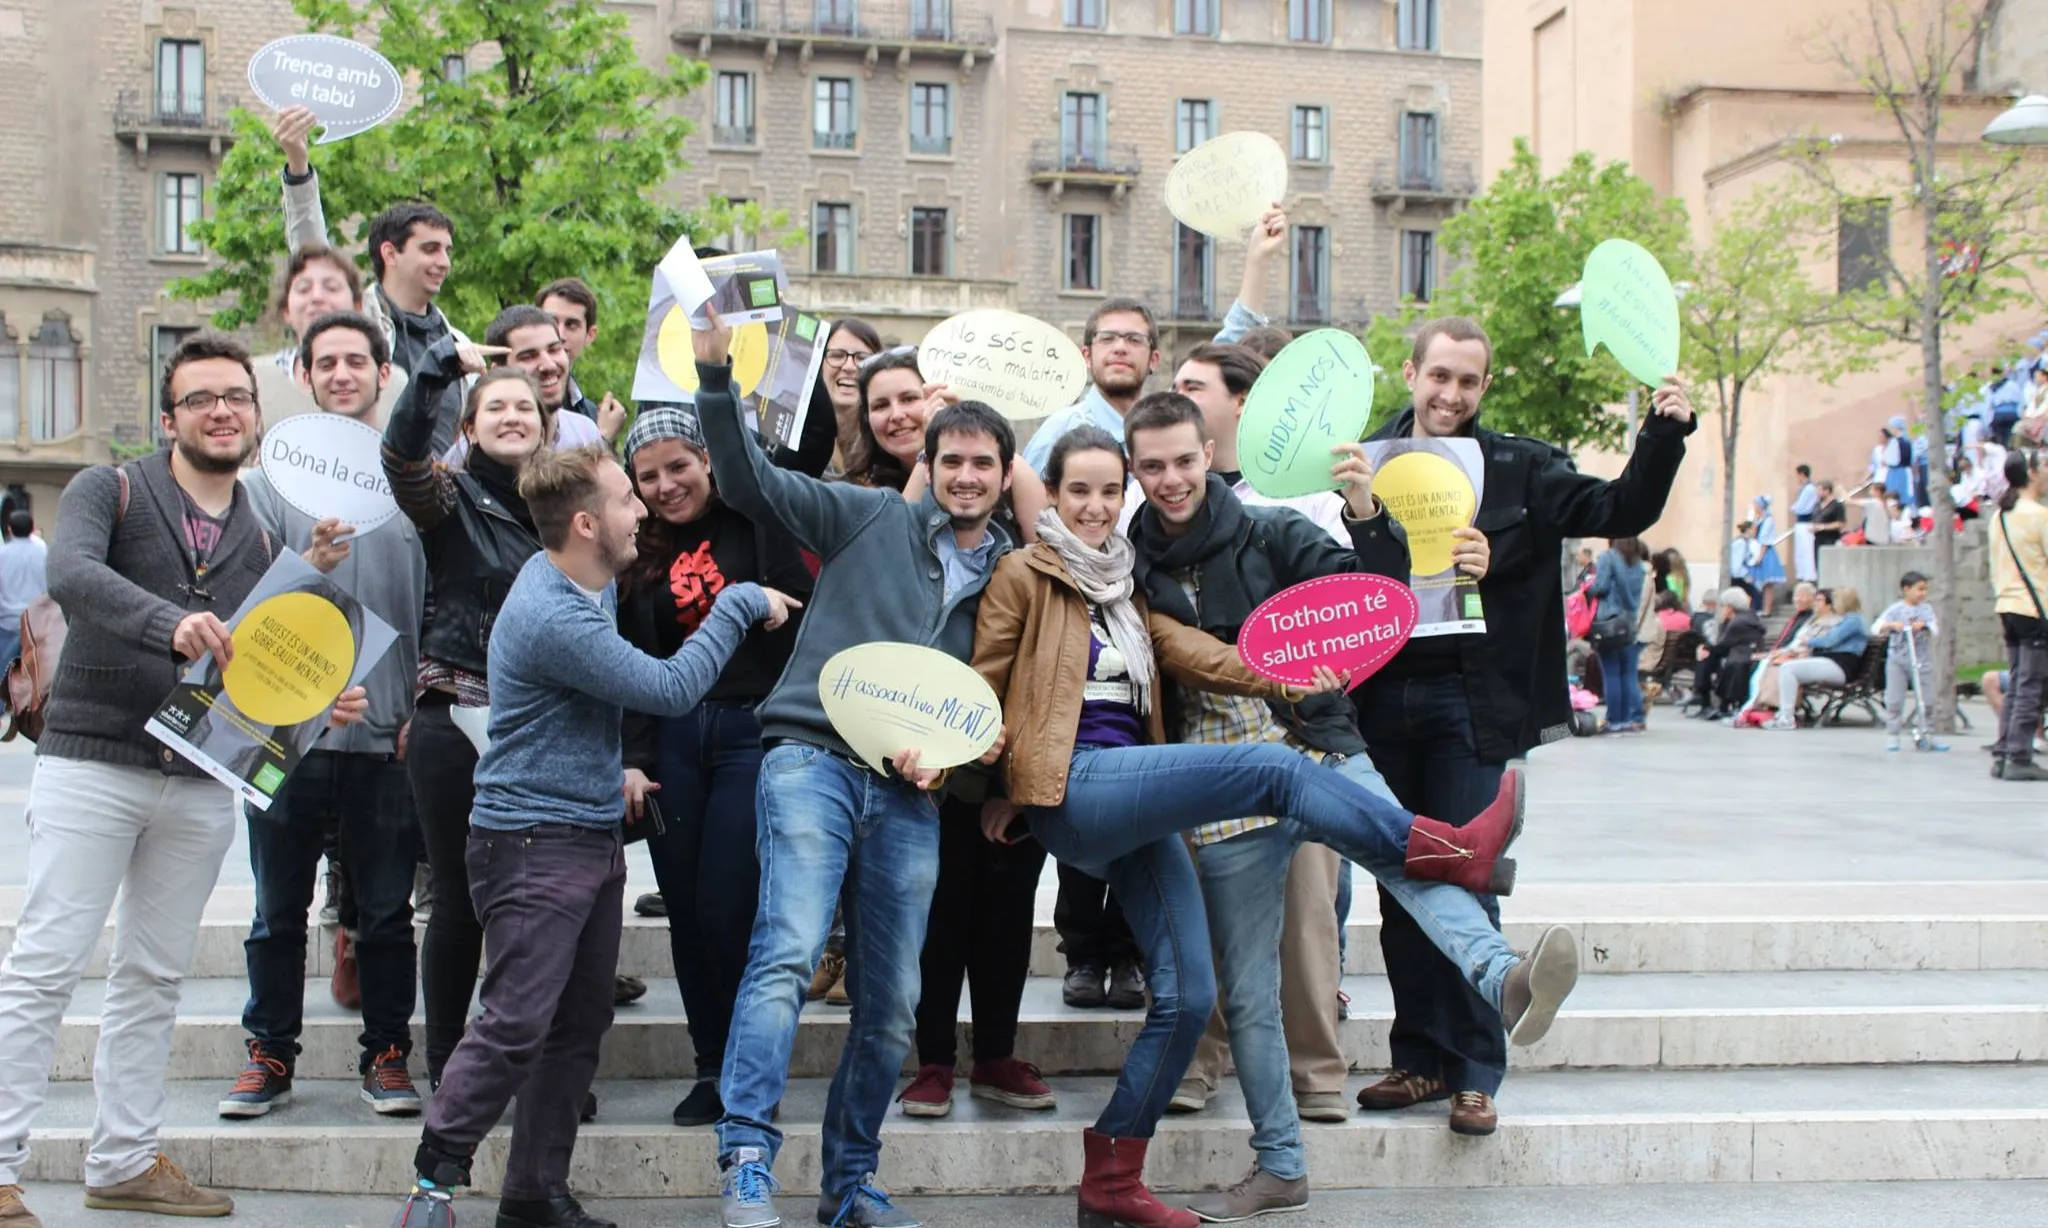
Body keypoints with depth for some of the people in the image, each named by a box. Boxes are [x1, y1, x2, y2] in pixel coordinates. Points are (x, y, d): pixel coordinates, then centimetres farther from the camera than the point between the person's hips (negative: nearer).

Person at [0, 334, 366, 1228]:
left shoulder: (261, 543, 13)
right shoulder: (111, 491, -2)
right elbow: (72, 573, -23)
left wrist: (320, 707, -5)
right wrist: (172, 624, -39)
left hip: (201, 785, 5)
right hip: (92, 767, -5)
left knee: (154, 977, 11)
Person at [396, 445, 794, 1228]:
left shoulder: (591, 583, 8)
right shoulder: (551, 617, -22)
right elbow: (670, 689, -20)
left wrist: (616, 773, 16)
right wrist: (740, 605, -11)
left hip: (594, 835, 9)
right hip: (535, 845, -9)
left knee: (579, 1027, 10)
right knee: (516, 1025, -10)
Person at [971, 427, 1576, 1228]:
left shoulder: (1125, 586, 22)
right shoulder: (1024, 576, 5)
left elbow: (1191, 654, 5)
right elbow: (982, 690, 3)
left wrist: (1287, 679, -11)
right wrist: (993, 791, -4)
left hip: (1133, 812, 7)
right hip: (1072, 785, -7)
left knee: (1187, 994, 0)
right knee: (1272, 768, -22)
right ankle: (1452, 851, -15)